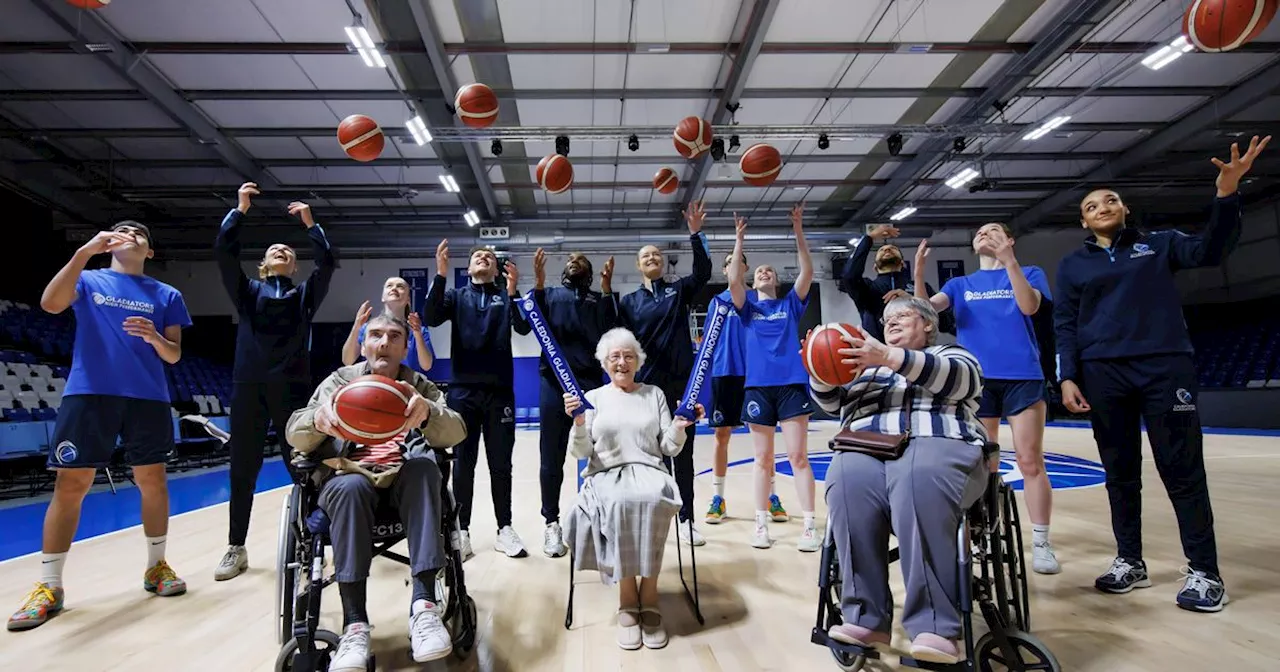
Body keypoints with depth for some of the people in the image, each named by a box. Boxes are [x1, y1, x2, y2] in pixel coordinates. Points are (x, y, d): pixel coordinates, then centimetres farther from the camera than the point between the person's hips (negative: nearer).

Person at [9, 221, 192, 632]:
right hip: (89, 393, -1)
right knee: (70, 485, -3)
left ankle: (156, 566, 18)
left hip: (147, 397, 2)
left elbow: (174, 355, 10)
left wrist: (155, 338, -13)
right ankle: (49, 586, 6)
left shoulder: (167, 295, 12)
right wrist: (85, 251, -19)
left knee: (152, 481, 4)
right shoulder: (89, 280, 10)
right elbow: (50, 303, -12)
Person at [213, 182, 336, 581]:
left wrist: (310, 224, 3)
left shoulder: (305, 295, 15)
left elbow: (328, 262, 0)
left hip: (293, 388, -1)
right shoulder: (247, 291, 15)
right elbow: (223, 252, 2)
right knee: (242, 470, 5)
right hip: (248, 387, 1)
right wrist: (240, 210, 0)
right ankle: (236, 549, 16)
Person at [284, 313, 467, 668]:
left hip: (404, 479, 0)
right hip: (348, 475, 0)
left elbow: (456, 432, -5)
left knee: (425, 469, -33)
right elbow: (295, 435, 2)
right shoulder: (340, 380, 13)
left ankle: (424, 603, -37)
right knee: (350, 487, -35)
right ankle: (355, 624, -34)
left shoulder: (420, 386, 12)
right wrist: (318, 418, -24)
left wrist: (427, 412, -30)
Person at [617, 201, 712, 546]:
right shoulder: (629, 301, 7)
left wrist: (695, 234, -22)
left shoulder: (680, 290, 6)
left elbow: (703, 272, -12)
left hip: (682, 383, 0)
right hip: (646, 385, 0)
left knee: (683, 453, 5)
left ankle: (686, 520, 13)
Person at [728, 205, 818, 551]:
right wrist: (739, 238, -4)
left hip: (792, 384, -1)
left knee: (798, 456, -2)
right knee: (763, 458, 6)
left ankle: (810, 526, 2)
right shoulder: (748, 308, 12)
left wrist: (798, 231, -5)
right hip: (758, 386, 1)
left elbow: (807, 272, 1)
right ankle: (761, 524, 14)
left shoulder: (791, 304, 13)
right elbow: (733, 280, -3)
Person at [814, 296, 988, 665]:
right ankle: (867, 619, -28)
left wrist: (889, 357, -18)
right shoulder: (868, 363, 32)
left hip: (937, 444, -3)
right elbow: (831, 400, 19)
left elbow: (958, 379, -5)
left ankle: (935, 627, -34)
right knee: (847, 483, -32)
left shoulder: (950, 354, 20)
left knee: (918, 483, -38)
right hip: (867, 450, 3)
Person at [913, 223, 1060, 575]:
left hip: (1022, 377, -2)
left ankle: (1041, 544, 5)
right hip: (977, 379, 2)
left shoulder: (1029, 272, 9)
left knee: (1031, 461, -3)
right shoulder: (960, 284, 14)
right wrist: (918, 271, -19)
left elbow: (1029, 306, -11)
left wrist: (1009, 260, -22)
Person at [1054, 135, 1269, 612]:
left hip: (1165, 367, -1)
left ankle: (1204, 572, 7)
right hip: (1103, 374, 1)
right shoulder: (1072, 265, 12)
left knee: (1182, 469, -1)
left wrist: (1227, 192, -20)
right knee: (1120, 471, 7)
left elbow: (1210, 250, -7)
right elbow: (1065, 326, 7)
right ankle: (1129, 562, 16)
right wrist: (1067, 377, -3)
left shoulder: (1159, 244, 12)